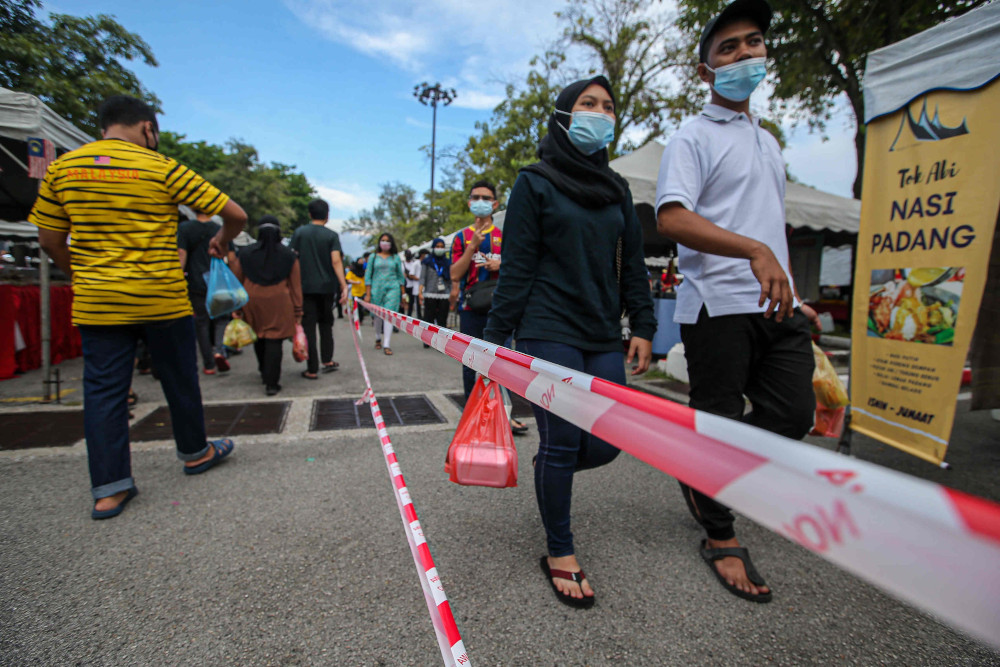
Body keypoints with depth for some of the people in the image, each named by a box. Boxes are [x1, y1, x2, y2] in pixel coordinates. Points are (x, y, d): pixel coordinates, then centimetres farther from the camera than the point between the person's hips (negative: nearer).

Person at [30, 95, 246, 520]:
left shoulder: (62, 168, 6)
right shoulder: (162, 169, -6)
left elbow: (50, 242, 8)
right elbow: (235, 214, -7)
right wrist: (221, 243, 12)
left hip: (95, 303, 3)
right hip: (163, 301, -3)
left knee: (103, 389, 8)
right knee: (180, 380, 13)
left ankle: (108, 489, 12)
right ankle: (194, 453, 31)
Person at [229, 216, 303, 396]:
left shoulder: (245, 254, 5)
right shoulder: (289, 256, 1)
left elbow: (237, 281, 7)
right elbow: (295, 286, 1)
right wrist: (297, 311, 6)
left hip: (252, 301, 2)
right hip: (279, 302, -2)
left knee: (259, 339, 18)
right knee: (274, 341, -2)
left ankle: (265, 374, 34)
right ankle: (271, 383, -2)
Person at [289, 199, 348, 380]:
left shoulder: (298, 233, 3)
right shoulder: (332, 235, 0)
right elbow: (336, 261, -11)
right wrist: (344, 286, -12)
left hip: (305, 286, 0)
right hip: (327, 286, 0)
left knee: (308, 326, 2)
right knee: (326, 323, 18)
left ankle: (312, 369, 2)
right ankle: (327, 360, 19)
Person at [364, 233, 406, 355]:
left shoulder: (396, 257, 9)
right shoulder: (373, 257, 7)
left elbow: (401, 276, 11)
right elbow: (368, 276, 5)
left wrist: (403, 293, 6)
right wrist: (368, 294, -1)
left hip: (393, 289, -1)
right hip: (377, 289, 1)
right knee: (377, 316, 8)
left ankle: (387, 345, -12)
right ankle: (378, 339, 32)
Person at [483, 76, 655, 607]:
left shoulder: (617, 190, 17)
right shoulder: (536, 183, 2)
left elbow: (633, 265, 16)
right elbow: (516, 269, -3)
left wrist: (642, 327, 8)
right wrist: (495, 336, -6)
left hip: (603, 337, 6)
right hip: (549, 333, -5)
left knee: (606, 443, 2)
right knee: (561, 441, -3)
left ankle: (551, 473, 35)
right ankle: (560, 554, 17)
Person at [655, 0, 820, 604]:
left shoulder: (769, 141, 24)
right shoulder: (694, 138, -1)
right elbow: (671, 218, -18)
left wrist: (795, 295, 20)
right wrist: (754, 250, -28)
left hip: (774, 304, 8)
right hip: (718, 305, -7)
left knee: (794, 414, 5)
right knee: (718, 422, 2)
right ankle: (721, 538, 21)